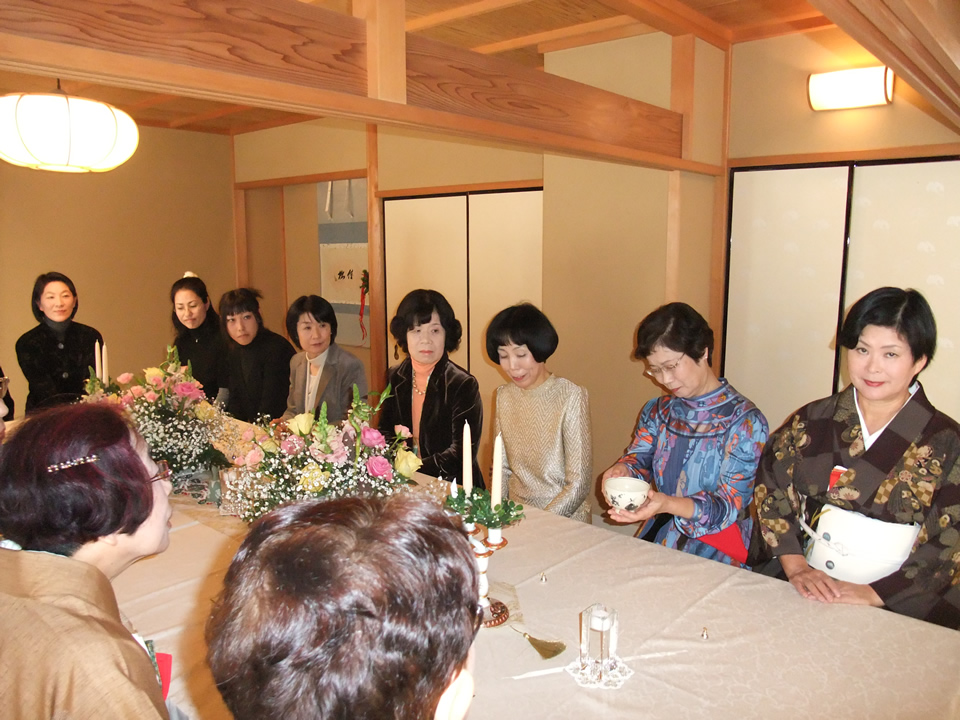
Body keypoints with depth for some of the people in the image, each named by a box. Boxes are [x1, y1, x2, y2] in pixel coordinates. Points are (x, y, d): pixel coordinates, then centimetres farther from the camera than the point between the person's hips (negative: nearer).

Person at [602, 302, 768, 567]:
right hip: (659, 537, 5)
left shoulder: (745, 421, -9)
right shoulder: (657, 411, 10)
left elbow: (728, 505, -14)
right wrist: (622, 470, -16)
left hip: (718, 554, -4)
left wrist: (667, 504, -31)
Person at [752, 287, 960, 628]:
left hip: (900, 609, -1)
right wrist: (795, 566, -9)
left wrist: (874, 593, -12)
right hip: (804, 593, 1)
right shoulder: (811, 423, 6)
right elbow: (772, 491, 2)